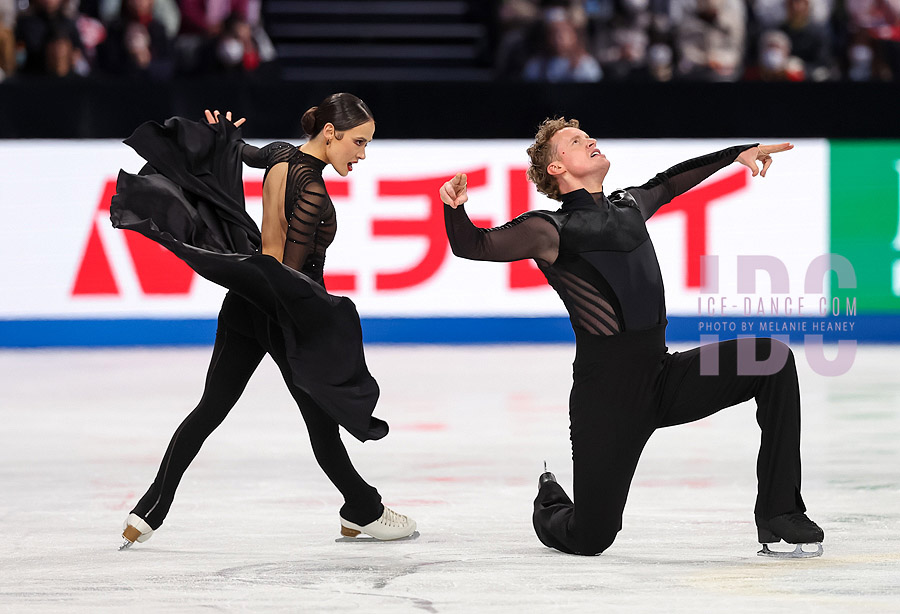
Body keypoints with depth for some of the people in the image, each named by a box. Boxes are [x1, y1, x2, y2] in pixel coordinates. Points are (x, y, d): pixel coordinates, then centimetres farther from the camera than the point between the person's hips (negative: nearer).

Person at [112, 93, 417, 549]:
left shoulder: (279, 157, 2)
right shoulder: (312, 190, -23)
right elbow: (291, 269, -21)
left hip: (245, 301, 8)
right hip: (283, 311, -8)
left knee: (210, 408, 10)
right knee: (322, 419, 8)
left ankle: (149, 511, 7)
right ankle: (363, 512, 24)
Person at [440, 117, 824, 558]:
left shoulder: (629, 206, 16)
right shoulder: (550, 231, -4)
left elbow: (670, 182, 36)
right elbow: (472, 247, -12)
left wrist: (737, 154, 41)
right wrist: (455, 208, -32)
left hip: (665, 378, 6)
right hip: (605, 393, -6)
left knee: (774, 357, -14)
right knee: (589, 539, -7)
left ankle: (778, 516, -11)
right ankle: (550, 508, 35)